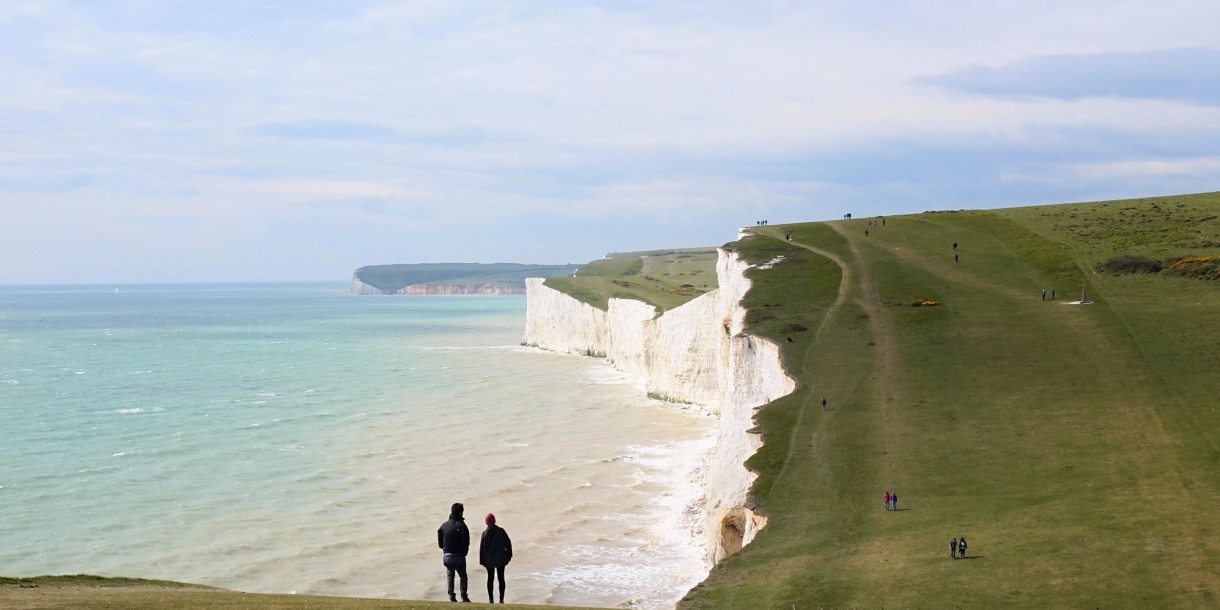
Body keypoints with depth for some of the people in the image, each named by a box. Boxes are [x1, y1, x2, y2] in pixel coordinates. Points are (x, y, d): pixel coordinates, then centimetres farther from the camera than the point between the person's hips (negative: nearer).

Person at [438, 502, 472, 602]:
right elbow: (466, 542, -15)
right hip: (459, 556, -3)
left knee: (450, 577, 14)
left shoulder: (444, 525, 2)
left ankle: (451, 597, 11)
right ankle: (464, 597, 4)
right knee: (463, 577, 10)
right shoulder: (461, 525, -12)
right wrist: (464, 552, 1)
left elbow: (439, 542, 3)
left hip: (447, 556, 3)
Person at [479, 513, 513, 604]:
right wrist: (509, 555, 7)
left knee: (490, 578, 10)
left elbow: (482, 548, -7)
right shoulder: (501, 531, -7)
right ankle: (501, 599, 5)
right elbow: (508, 543, -3)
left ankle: (491, 599, 11)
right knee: (501, 578, 7)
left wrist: (482, 560, 0)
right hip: (501, 559, 1)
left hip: (489, 560, -1)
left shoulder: (485, 533, -10)